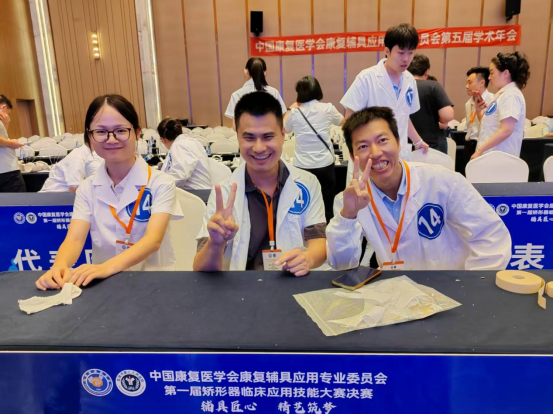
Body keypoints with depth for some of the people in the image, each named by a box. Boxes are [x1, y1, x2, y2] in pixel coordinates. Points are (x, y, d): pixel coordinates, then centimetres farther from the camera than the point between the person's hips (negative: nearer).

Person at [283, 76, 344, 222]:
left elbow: (284, 129, 20)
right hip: (325, 165, 0)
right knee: (327, 208, 9)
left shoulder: (295, 112, -2)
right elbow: (343, 122, 21)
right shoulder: (327, 109, -1)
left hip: (302, 167, 0)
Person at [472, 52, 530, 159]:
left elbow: (506, 130, -22)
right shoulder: (502, 94, 17)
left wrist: (480, 150, -21)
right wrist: (481, 111, 8)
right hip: (491, 155, 9)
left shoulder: (511, 95, -12)